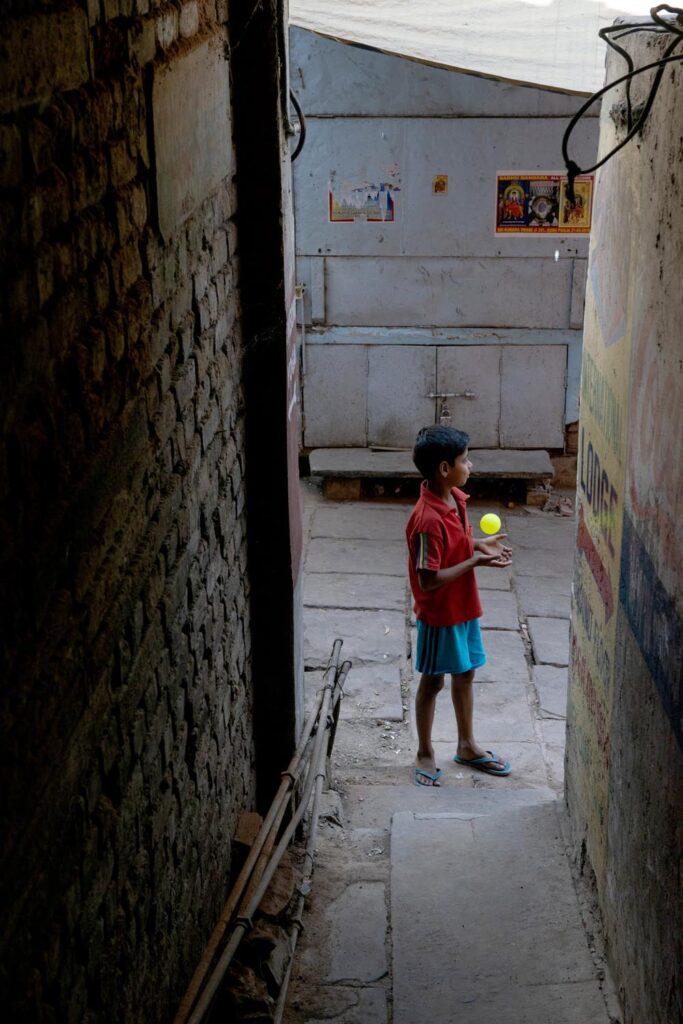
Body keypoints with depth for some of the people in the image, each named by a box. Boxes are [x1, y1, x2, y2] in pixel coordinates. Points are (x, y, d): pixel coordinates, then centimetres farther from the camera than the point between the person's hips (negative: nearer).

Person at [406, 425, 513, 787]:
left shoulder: (455, 498, -2)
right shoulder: (428, 519, -30)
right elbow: (429, 581, -27)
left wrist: (479, 544, 0)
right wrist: (475, 562, -24)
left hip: (464, 607, 8)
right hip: (439, 614, -8)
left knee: (465, 674, 20)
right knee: (432, 681, 8)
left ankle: (467, 746, 37)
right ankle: (424, 754, 26)